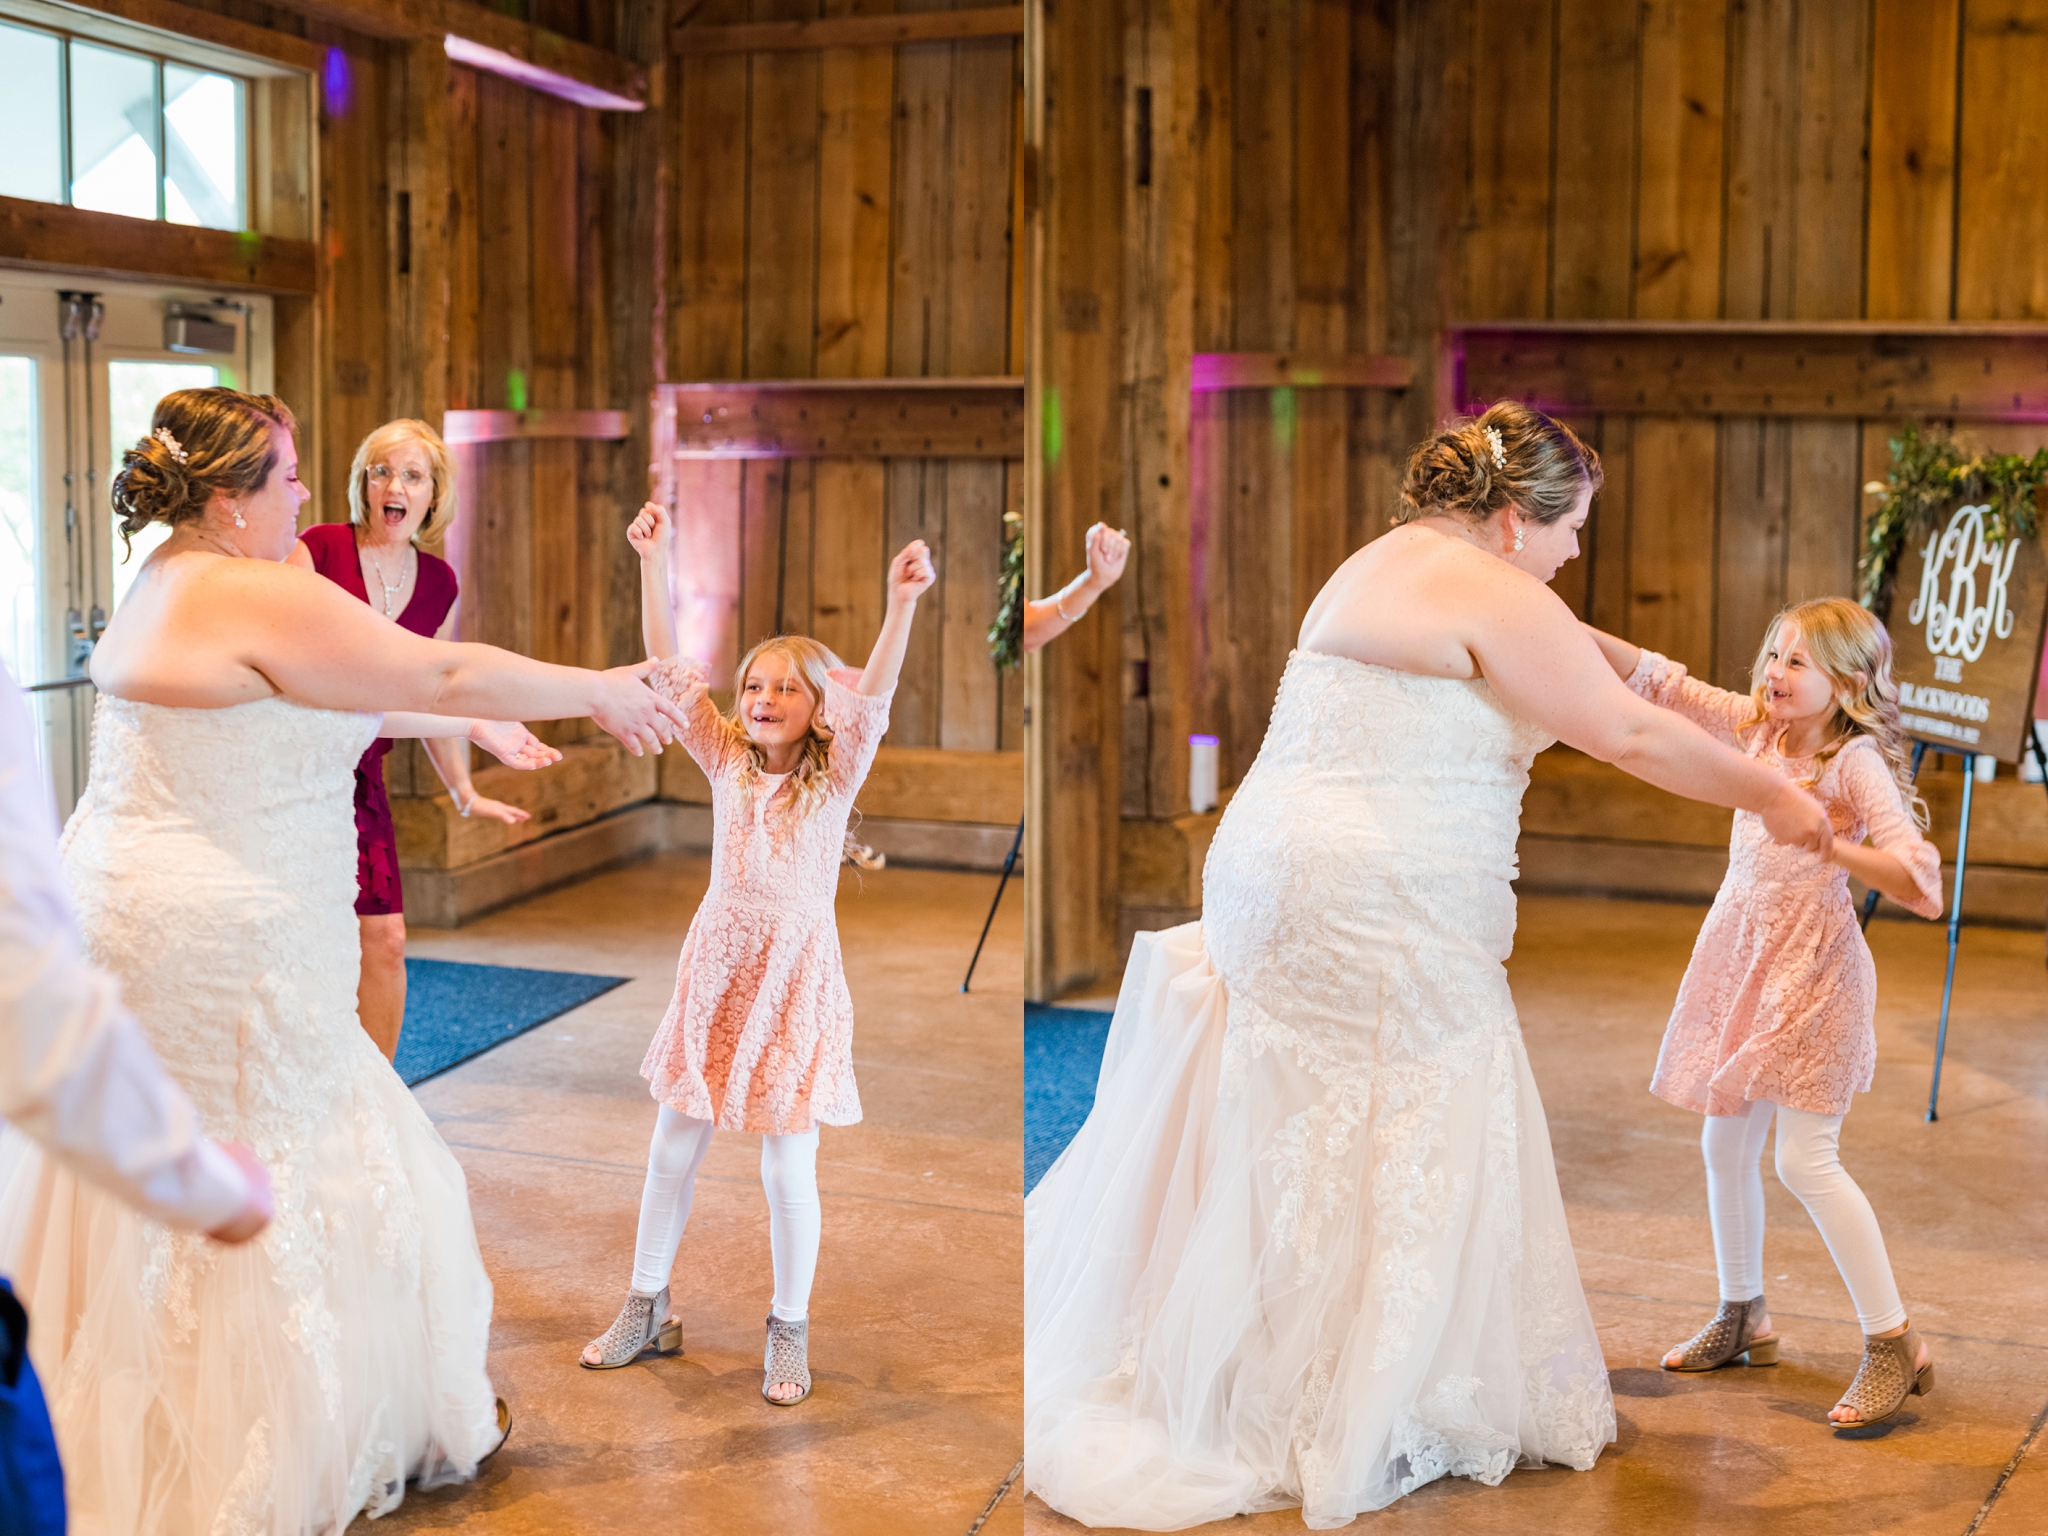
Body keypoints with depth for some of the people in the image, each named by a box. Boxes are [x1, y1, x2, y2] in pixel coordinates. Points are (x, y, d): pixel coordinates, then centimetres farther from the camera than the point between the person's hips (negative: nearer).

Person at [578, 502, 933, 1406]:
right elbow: (669, 670, -5)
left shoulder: (835, 776, -6)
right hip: (716, 965, 4)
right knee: (672, 1150, 11)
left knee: (788, 1167, 1)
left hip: (796, 973, -3)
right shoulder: (727, 761, 2)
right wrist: (655, 563, -14)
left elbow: (873, 696, -22)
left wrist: (901, 605, -38)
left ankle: (789, 1333, 17)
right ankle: (647, 1310, 28)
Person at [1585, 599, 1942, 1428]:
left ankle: (1894, 1344, 3)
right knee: (1724, 1143, 13)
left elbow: (1920, 882, -22)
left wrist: (1826, 842, -33)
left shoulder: (1855, 763, -15)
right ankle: (1743, 1316, 30)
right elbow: (1659, 682, 2)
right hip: (1739, 954, 7)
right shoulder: (1754, 727, 4)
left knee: (1807, 1161, -8)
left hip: (1812, 964, -7)